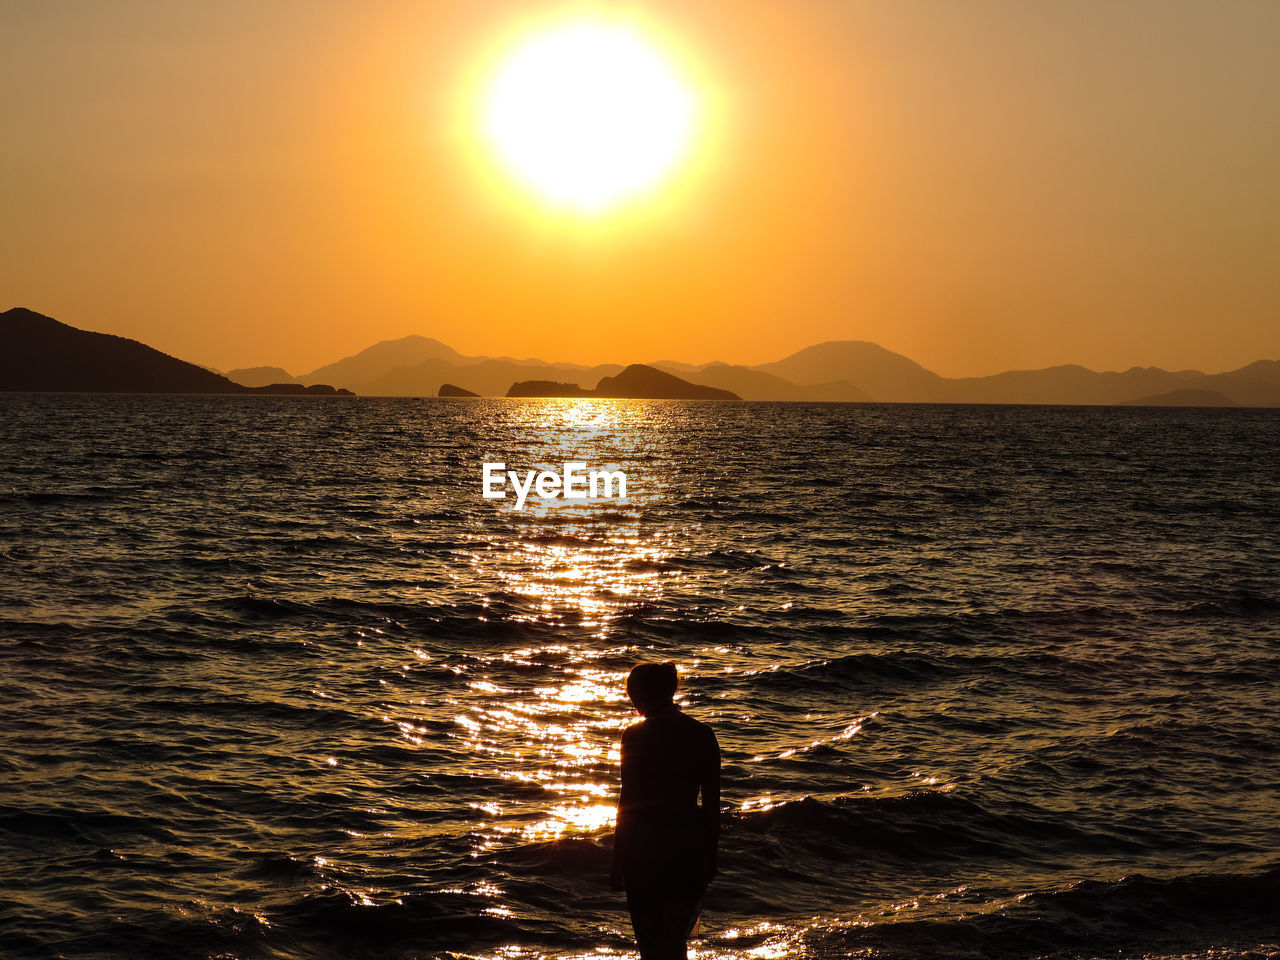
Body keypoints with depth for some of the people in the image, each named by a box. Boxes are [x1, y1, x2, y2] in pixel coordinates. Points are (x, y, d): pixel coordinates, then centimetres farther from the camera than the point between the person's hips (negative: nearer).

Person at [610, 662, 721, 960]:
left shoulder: (634, 736, -9)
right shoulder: (703, 735, 1)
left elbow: (627, 801, -7)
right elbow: (712, 803, 3)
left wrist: (617, 863, -1)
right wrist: (711, 857, 13)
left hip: (644, 843, -3)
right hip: (689, 839, 3)